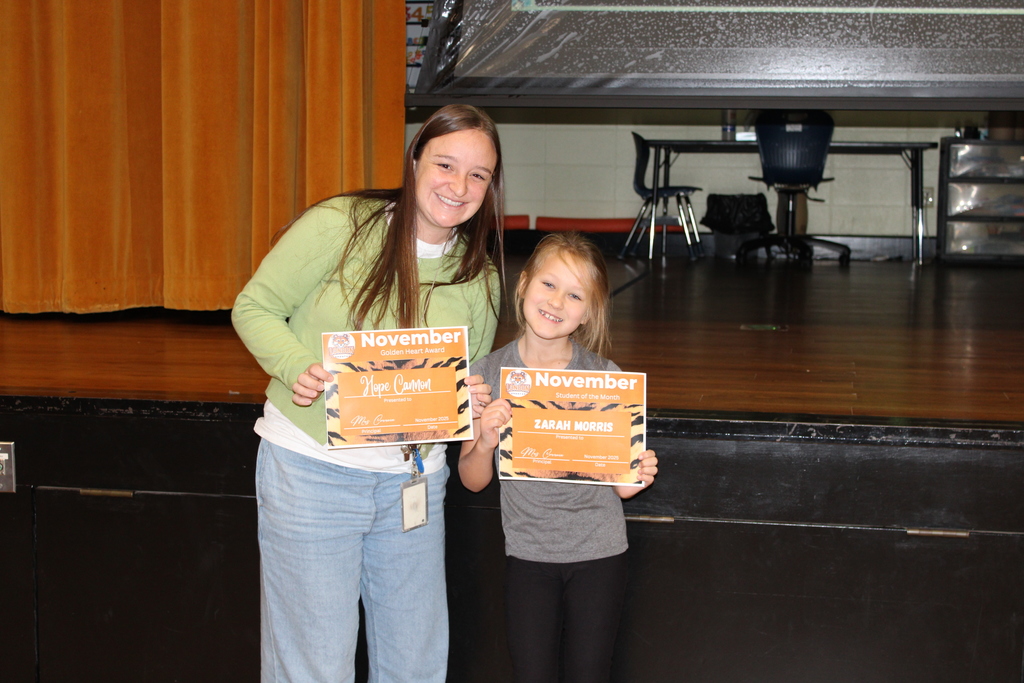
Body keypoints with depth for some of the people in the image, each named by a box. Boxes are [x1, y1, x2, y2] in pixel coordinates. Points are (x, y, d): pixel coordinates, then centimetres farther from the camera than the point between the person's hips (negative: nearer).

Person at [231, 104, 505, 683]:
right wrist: (300, 369, -22)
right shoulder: (339, 226, -10)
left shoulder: (480, 281, 4)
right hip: (311, 471, -4)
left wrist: (473, 403, -10)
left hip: (414, 480, 5)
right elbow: (255, 308, -4)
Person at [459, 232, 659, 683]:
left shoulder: (605, 377, -8)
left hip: (598, 552, 0)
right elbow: (472, 481, -1)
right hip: (527, 555, 1)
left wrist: (635, 478, -23)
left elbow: (618, 484, -2)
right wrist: (485, 442, -20)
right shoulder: (487, 375, -6)